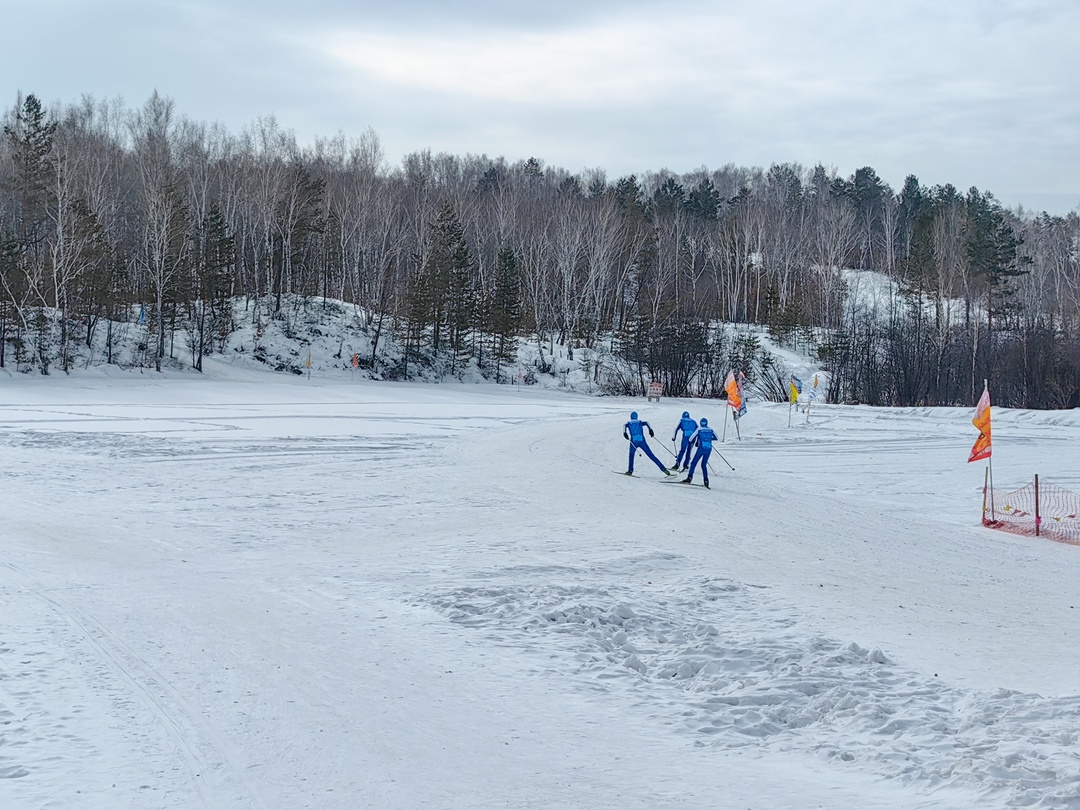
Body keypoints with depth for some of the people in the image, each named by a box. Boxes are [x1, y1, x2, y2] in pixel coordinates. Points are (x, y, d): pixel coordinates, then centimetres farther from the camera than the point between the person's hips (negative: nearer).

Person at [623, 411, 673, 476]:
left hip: (634, 441, -1)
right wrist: (650, 430, -12)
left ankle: (630, 470, 15)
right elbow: (646, 423, 1)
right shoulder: (640, 422, 21)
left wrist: (624, 433, -14)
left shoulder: (629, 423, 21)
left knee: (631, 454, 25)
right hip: (642, 441, 1)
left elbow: (625, 426, -1)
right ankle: (663, 468, -8)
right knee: (651, 455, 1)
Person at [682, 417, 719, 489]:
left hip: (701, 448, -4)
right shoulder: (711, 430, 10)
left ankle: (690, 478, -11)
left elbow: (691, 439, 0)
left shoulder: (699, 430, 1)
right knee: (704, 465, 14)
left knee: (694, 463, 2)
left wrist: (691, 443, 23)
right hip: (709, 449, 4)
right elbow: (716, 438, 23)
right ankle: (706, 481, 4)